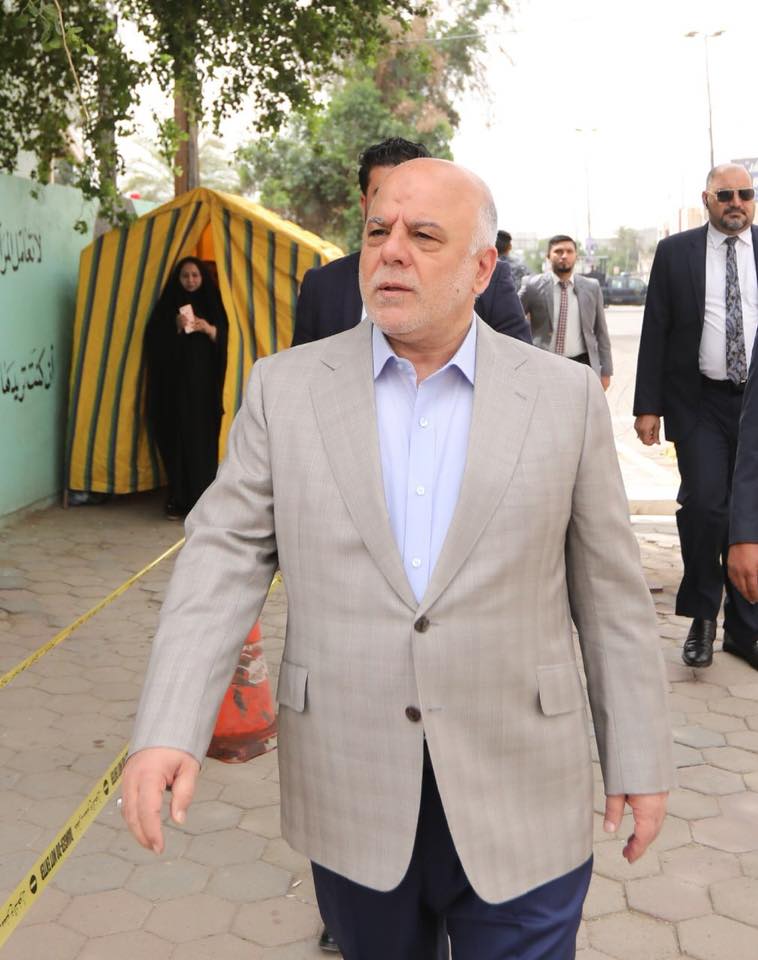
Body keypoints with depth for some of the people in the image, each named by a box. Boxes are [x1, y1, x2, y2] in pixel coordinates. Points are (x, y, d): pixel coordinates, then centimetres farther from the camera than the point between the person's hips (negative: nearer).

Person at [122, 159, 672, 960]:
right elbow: (227, 554, -4)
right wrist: (168, 730, -15)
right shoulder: (285, 387, -1)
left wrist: (638, 760, 3)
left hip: (518, 802, -1)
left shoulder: (565, 396, -2)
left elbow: (609, 590, 1)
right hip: (349, 796, 1)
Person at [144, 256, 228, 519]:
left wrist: (209, 329, -14)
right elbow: (153, 341, 1)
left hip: (204, 383, 0)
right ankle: (178, 499, 0)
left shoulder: (212, 304, 10)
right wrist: (175, 328, -14)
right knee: (175, 437, -4)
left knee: (202, 437, -5)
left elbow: (224, 338, 4)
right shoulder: (167, 305, 9)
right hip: (174, 382, 0)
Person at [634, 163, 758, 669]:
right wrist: (648, 405, -4)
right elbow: (655, 332, 2)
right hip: (701, 401, -2)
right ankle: (702, 614, 7)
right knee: (705, 503, -16)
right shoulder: (675, 252, 4)